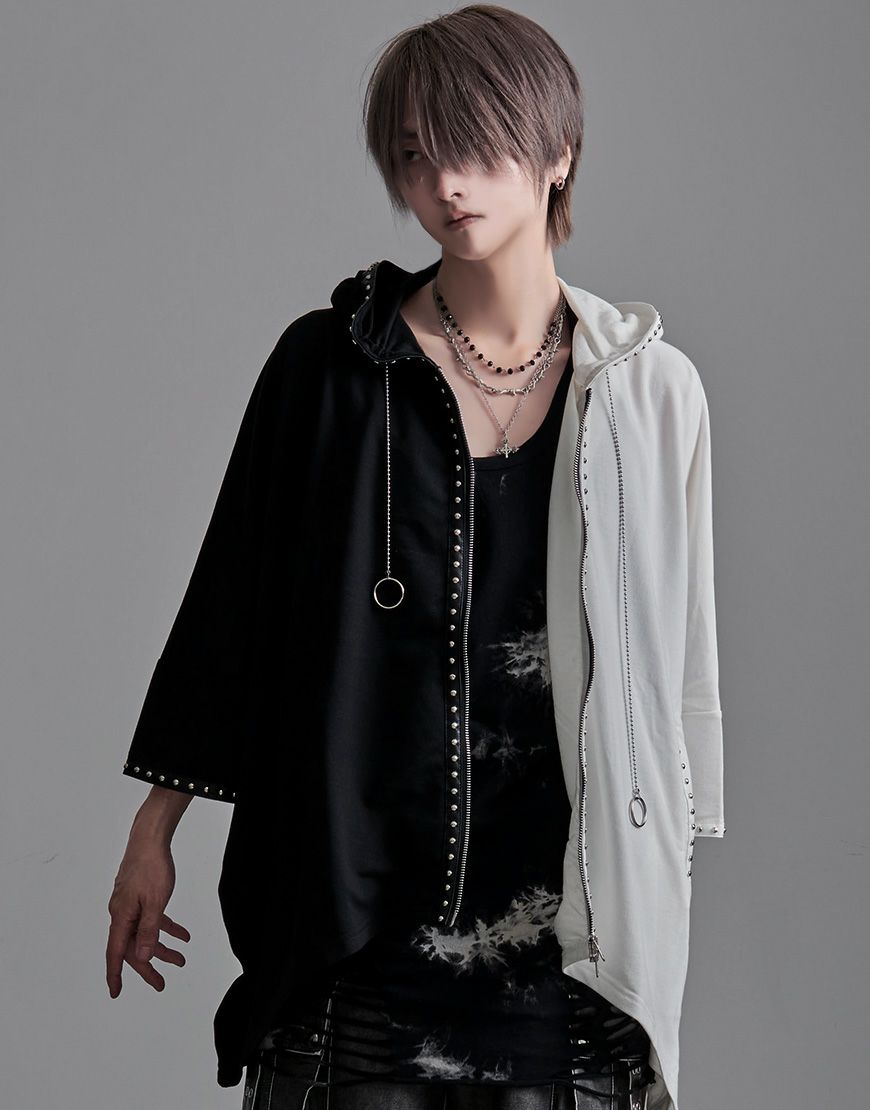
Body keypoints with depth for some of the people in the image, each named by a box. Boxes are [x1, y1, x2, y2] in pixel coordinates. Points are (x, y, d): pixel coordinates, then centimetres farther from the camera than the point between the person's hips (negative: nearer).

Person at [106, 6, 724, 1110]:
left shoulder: (650, 388, 3)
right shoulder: (330, 365, 0)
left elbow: (678, 647, 9)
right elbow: (231, 598, 5)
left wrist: (665, 869, 9)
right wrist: (154, 831, 5)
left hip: (569, 904, 1)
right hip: (358, 886, -1)